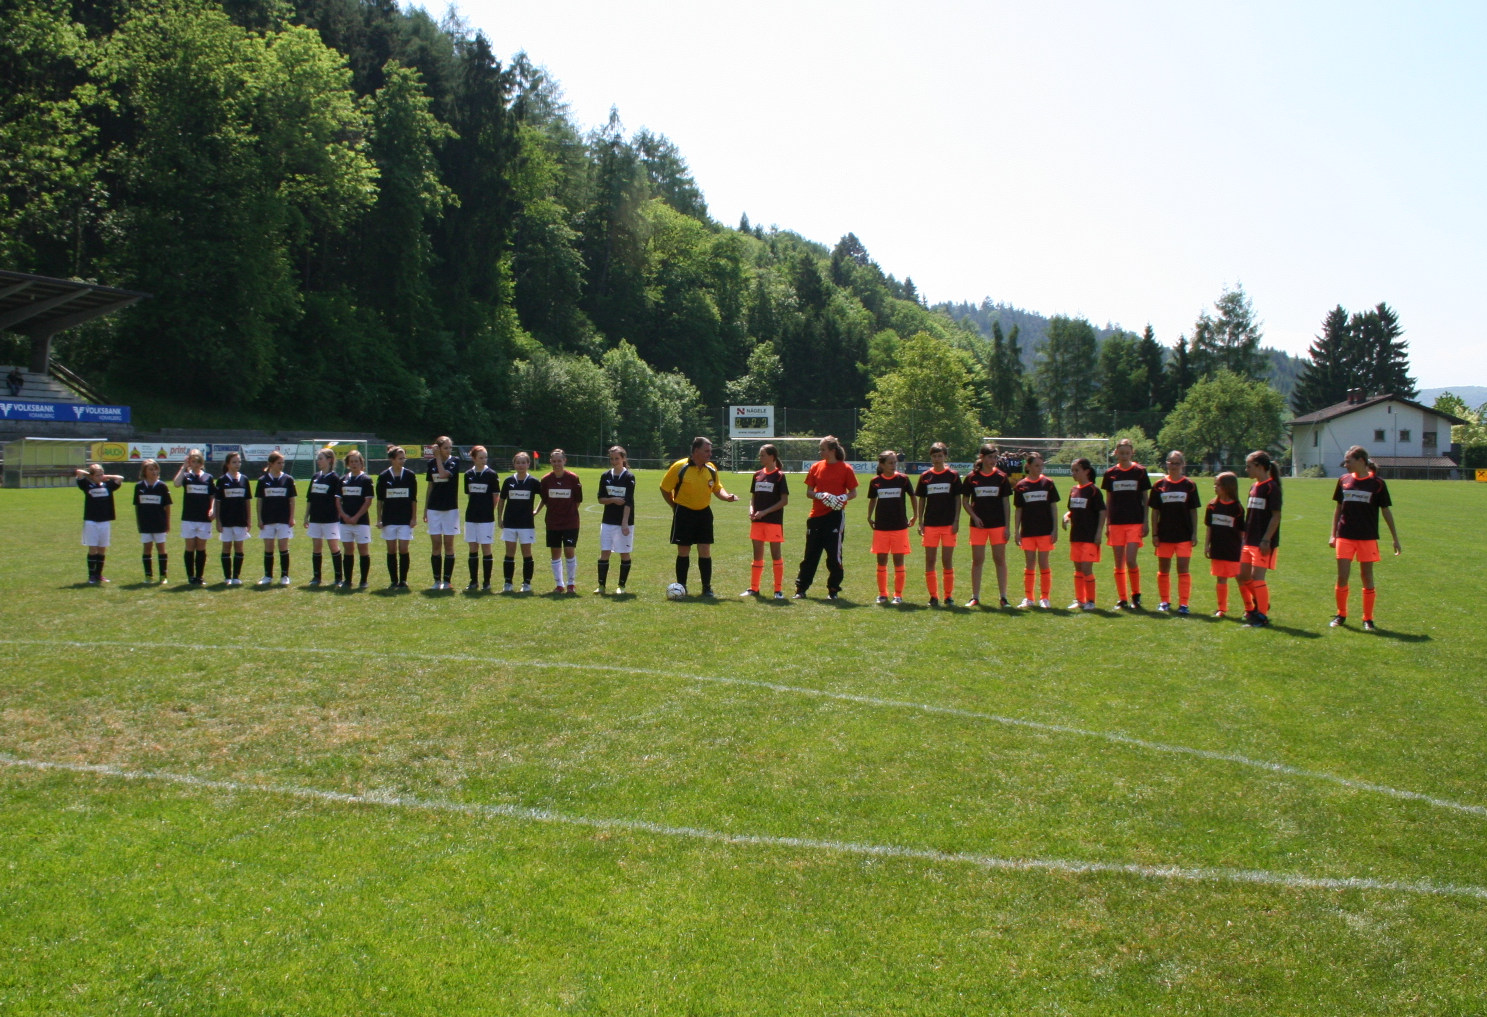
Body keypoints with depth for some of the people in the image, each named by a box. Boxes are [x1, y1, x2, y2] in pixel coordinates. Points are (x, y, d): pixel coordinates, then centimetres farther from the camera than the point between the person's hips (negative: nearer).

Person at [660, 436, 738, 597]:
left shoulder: (711, 469, 3)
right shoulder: (680, 467, -10)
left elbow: (717, 489, 12)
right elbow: (665, 488, -2)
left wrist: (727, 497, -8)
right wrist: (675, 506, 2)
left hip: (704, 513, 3)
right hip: (684, 514, -3)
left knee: (705, 552, 1)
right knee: (683, 552, 3)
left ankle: (707, 588, 8)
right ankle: (681, 587, 13)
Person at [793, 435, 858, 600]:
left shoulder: (845, 469, -2)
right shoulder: (816, 467, 7)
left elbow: (853, 493, 2)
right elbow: (809, 492, 8)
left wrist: (843, 498, -18)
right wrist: (820, 495, -12)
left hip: (835, 516, -3)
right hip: (816, 516, 3)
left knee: (834, 555, 0)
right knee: (810, 554, 6)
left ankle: (833, 590, 12)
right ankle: (801, 589, 10)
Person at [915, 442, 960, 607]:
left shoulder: (953, 476, 2)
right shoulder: (925, 477, 6)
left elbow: (958, 499, 3)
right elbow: (921, 500, 10)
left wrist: (956, 521, -5)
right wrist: (920, 522, 4)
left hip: (948, 524, -2)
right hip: (930, 524, 2)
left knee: (947, 561, -1)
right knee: (929, 561, 2)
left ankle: (949, 596, 8)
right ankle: (933, 596, 9)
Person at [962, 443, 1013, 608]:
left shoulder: (1001, 477, 2)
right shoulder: (971, 477, 1)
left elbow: (1005, 503, 4)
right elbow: (965, 502, 7)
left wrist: (1007, 526, -1)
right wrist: (974, 516, -9)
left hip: (998, 524, 0)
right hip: (978, 525, 0)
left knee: (1000, 560, 2)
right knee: (977, 560, 4)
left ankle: (1003, 597, 7)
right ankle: (975, 597, 11)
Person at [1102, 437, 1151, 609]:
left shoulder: (1140, 471, 2)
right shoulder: (1110, 473, 7)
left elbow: (1145, 498, 5)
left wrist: (1146, 522, -1)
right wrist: (1107, 524, 8)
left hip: (1135, 523, -2)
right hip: (1116, 523, 2)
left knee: (1130, 561, -12)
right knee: (1119, 563, 3)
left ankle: (1136, 595, 7)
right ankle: (1122, 600, 11)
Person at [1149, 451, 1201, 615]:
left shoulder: (1190, 486, 2)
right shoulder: (1159, 486, 3)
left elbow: (1194, 511, 5)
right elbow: (1155, 512, 5)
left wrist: (1194, 533, -1)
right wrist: (1155, 534, 1)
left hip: (1184, 535, -1)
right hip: (1165, 535, 2)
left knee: (1183, 570, -4)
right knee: (1163, 570, 9)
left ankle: (1183, 603, 0)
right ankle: (1164, 601, 22)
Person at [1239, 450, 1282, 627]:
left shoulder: (1271, 487, -12)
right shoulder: (1254, 487, 13)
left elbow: (1276, 516, -16)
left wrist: (1266, 540, -20)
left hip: (1263, 542, -9)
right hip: (1250, 541, 9)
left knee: (1257, 577, -9)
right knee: (1243, 576, 11)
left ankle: (1262, 616, 0)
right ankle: (1254, 607, 29)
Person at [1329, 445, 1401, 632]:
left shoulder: (1377, 484, -3)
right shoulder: (1343, 480, 5)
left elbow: (1386, 511, 3)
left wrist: (1395, 537, 3)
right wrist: (1333, 534, 10)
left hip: (1368, 538, -2)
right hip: (1345, 537, 2)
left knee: (1367, 578, 3)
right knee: (1342, 577, 0)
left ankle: (1368, 619, 12)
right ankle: (1341, 615, 15)